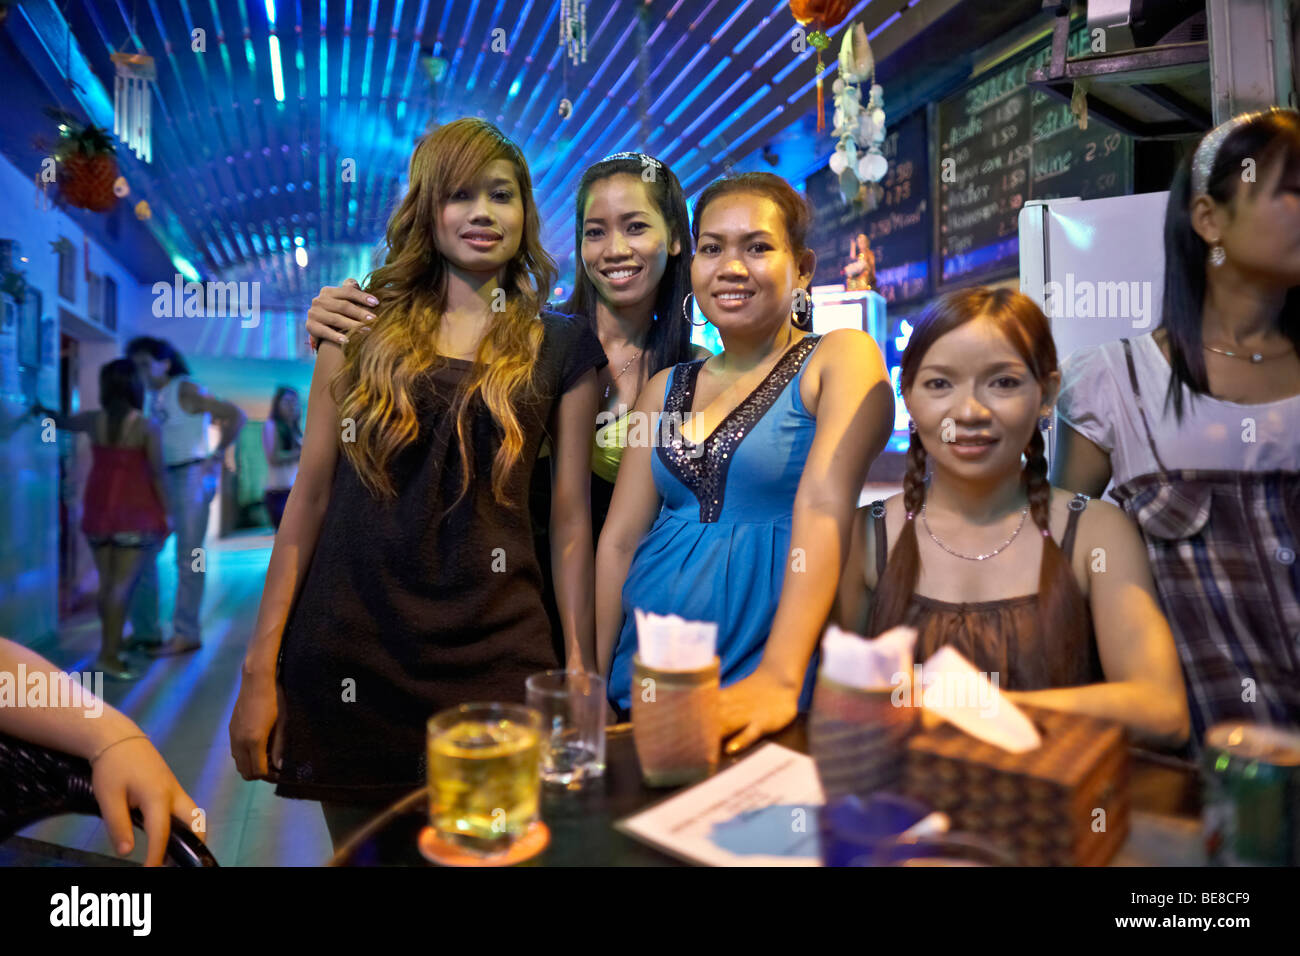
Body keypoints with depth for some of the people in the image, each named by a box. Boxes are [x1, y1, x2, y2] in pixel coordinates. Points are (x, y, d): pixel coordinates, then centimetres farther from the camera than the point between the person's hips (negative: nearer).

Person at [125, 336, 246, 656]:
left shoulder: (186, 390, -7)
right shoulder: (151, 397, 13)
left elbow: (236, 416, -14)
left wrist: (216, 457, -14)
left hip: (192, 476, -8)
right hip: (161, 479, 8)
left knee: (188, 558, -4)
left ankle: (186, 634, 3)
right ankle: (145, 631, 17)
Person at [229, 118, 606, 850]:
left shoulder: (563, 347, 4)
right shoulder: (363, 329, 6)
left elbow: (571, 520, 3)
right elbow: (311, 494, 5)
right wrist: (261, 669, 2)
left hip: (492, 654, -1)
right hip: (347, 652, 1)